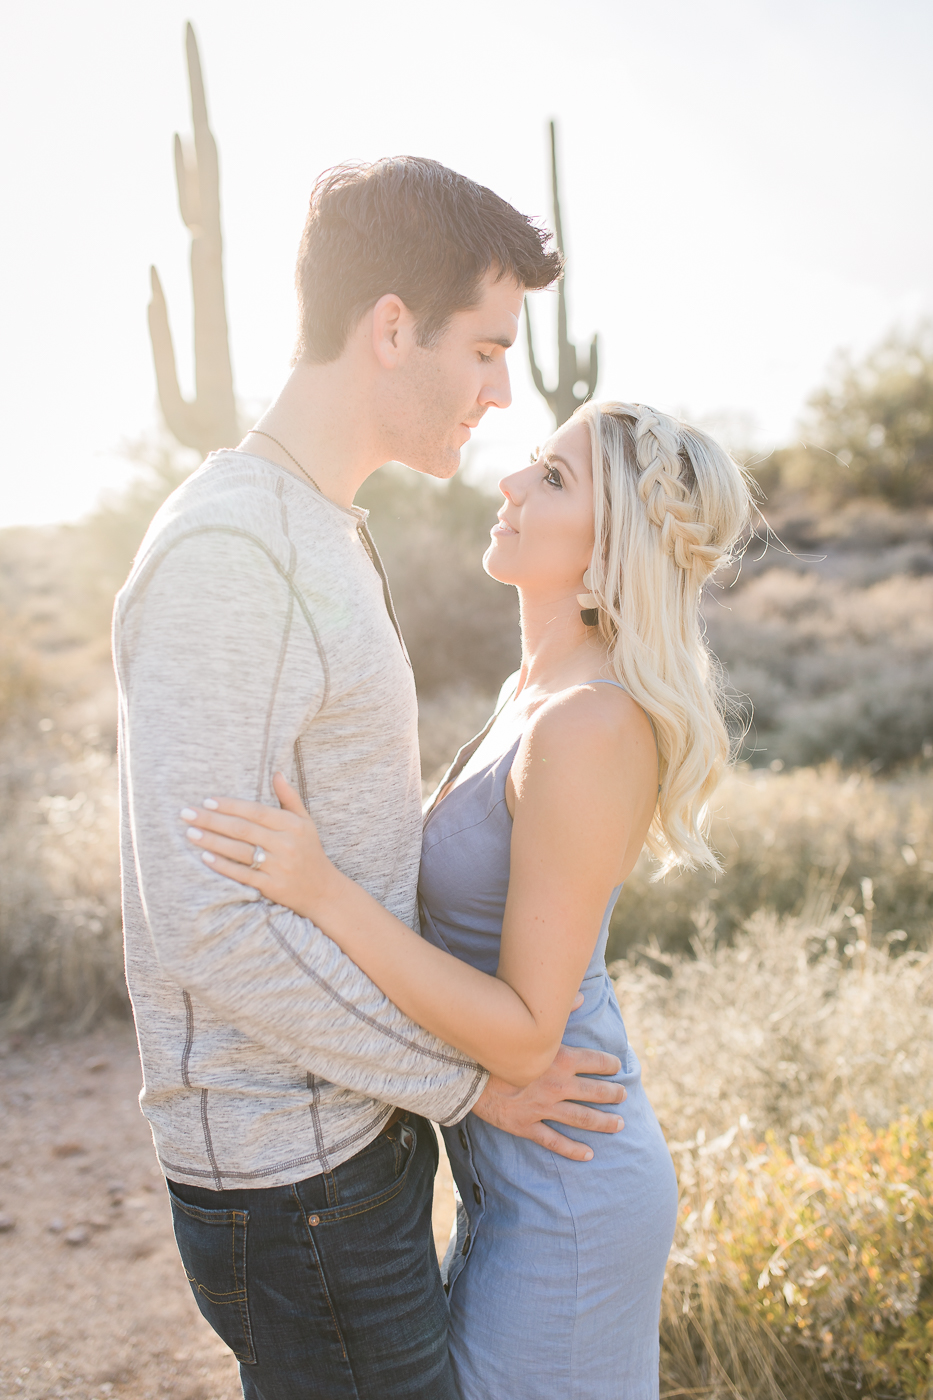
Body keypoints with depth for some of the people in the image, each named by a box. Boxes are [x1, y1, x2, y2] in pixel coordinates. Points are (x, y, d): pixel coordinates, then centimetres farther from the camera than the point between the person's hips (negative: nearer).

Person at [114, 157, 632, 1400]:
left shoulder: (316, 537, 8)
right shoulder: (221, 551, -23)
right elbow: (206, 923, -26)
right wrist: (468, 1073, -16)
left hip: (355, 1130, 9)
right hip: (296, 1187, -9)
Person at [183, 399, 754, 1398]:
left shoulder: (592, 725, -28)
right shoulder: (539, 691, 2)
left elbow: (524, 1035, -25)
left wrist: (323, 892, -33)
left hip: (561, 1200, -9)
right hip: (530, 1172, 9)